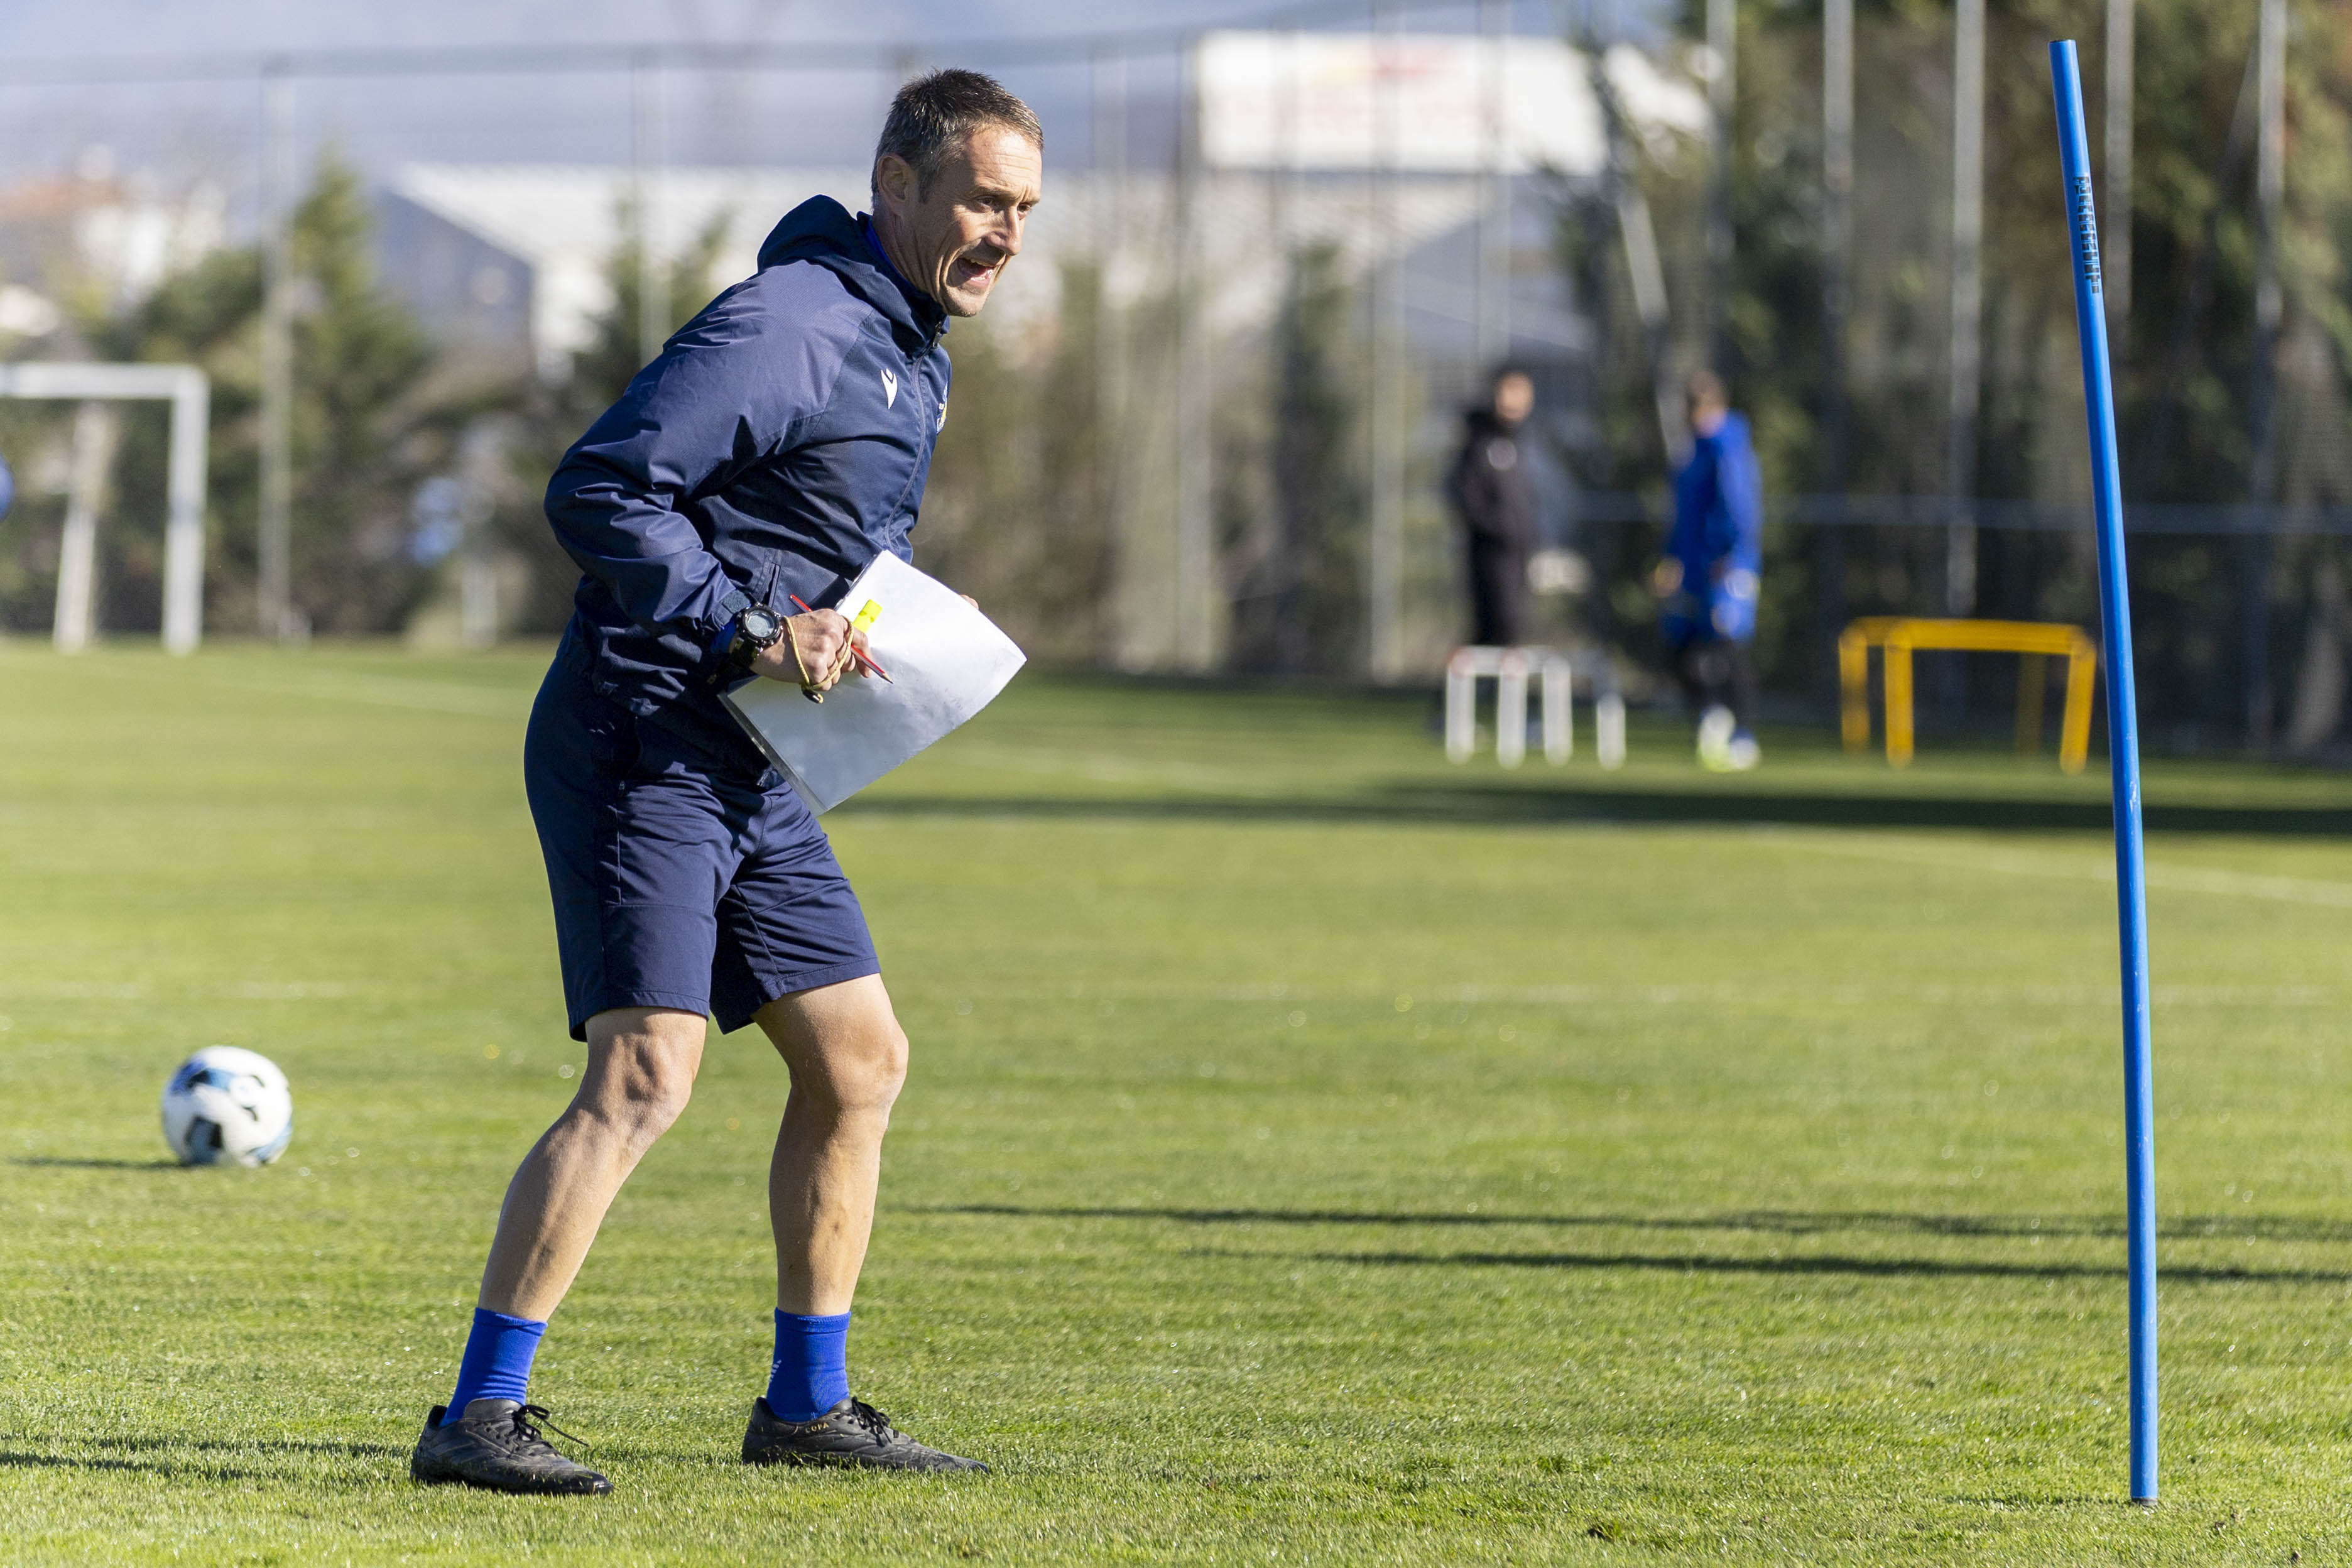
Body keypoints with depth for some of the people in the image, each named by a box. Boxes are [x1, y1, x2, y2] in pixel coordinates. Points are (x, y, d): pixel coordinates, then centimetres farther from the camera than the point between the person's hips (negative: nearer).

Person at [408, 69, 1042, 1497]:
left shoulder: (911, 352, 16)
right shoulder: (783, 328, -16)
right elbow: (600, 490, -22)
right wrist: (748, 632, -25)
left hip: (750, 774, 10)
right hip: (639, 750, -10)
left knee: (859, 1061, 11)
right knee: (645, 1074, -18)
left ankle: (810, 1405, 22)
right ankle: (479, 1417, -18)